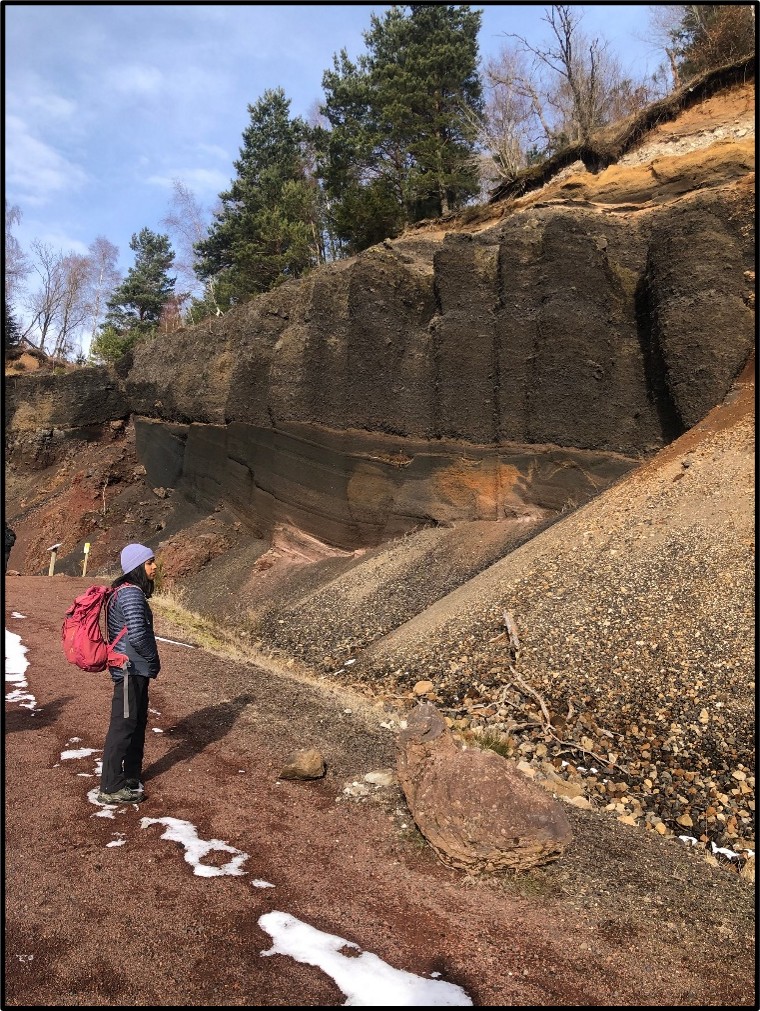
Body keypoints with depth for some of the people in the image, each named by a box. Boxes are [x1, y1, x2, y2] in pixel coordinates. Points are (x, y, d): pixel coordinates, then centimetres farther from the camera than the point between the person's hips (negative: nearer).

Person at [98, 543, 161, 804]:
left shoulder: (129, 590, 12)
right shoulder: (132, 594, -19)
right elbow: (136, 634, -26)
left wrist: (150, 661, 15)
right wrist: (154, 659, -11)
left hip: (135, 669, 10)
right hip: (131, 669, -10)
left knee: (137, 723, 19)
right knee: (123, 726, -2)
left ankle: (131, 776, 31)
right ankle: (111, 788, 7)